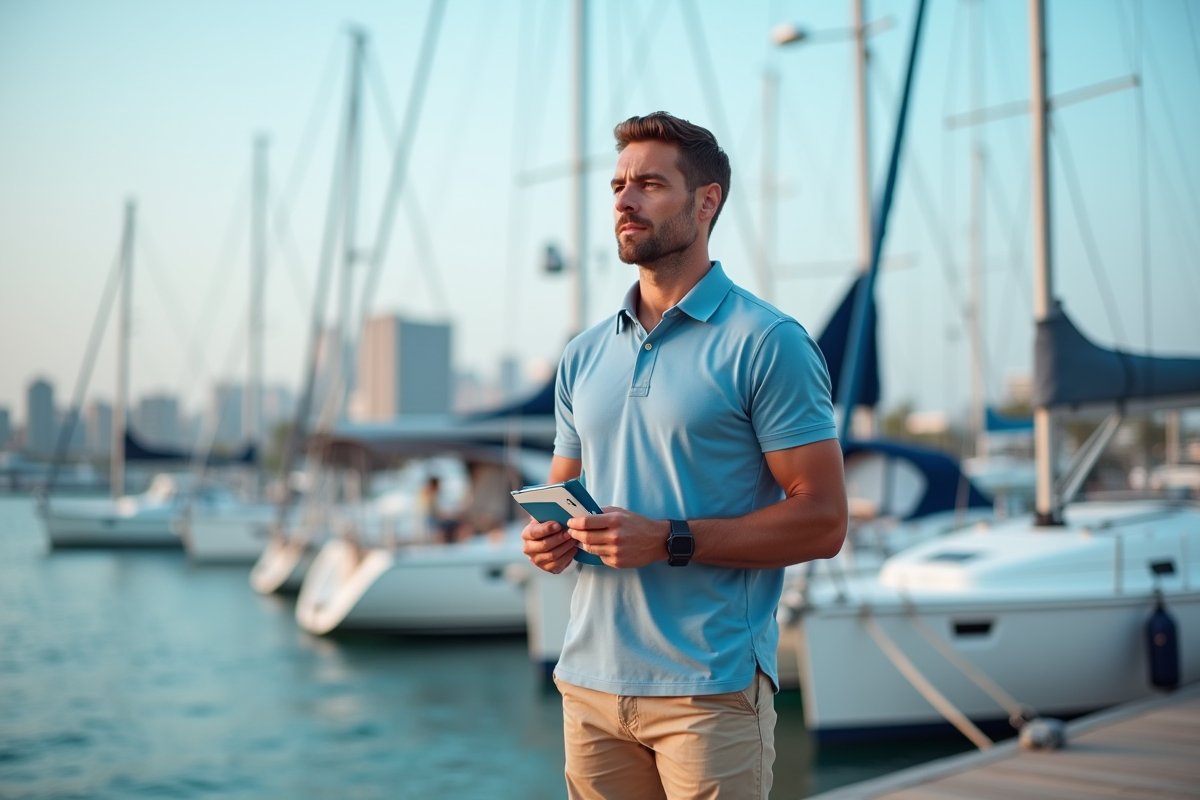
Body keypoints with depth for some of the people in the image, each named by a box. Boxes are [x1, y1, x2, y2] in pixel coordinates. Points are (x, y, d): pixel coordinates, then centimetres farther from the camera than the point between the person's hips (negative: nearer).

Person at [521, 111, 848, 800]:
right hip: (591, 681, 6)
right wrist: (552, 539, -2)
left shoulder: (767, 342, -7)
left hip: (709, 686, -5)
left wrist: (670, 540, -18)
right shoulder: (585, 355, 12)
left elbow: (822, 521, -10)